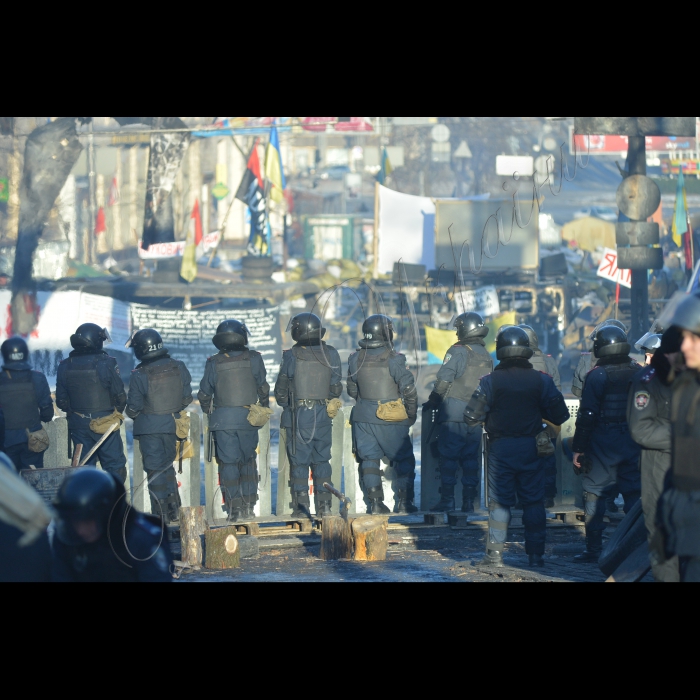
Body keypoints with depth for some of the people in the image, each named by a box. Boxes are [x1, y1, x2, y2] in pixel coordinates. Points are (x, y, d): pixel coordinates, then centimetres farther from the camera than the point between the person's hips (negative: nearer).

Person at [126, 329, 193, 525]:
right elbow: (187, 398, 4)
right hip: (172, 426, 5)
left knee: (154, 468, 4)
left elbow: (133, 408, -12)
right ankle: (174, 510, 19)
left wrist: (131, 413, 11)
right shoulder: (178, 368, -4)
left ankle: (161, 513, 5)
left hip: (149, 428, -5)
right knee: (168, 466, 19)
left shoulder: (139, 375, -18)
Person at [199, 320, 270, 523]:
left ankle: (234, 508, -1)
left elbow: (204, 394, 7)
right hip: (248, 419, 1)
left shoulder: (214, 364, 0)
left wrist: (208, 412, 26)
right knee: (248, 462, 13)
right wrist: (264, 408, 23)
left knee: (228, 462, 3)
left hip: (223, 420, -1)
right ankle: (248, 506, 10)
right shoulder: (253, 359, 0)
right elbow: (263, 388, 6)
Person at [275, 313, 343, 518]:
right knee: (322, 460, 11)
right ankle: (324, 504, 8)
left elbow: (281, 389, -1)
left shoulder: (292, 356, -8)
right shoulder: (331, 354, 1)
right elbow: (336, 387, 5)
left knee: (299, 461, 2)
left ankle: (301, 507, 0)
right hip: (323, 416, 3)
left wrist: (286, 404, 18)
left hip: (298, 415, -3)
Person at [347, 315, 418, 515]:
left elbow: (352, 390, 11)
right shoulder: (394, 360, -14)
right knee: (404, 460, 8)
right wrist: (411, 415, 1)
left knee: (369, 459, 11)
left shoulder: (356, 359, 0)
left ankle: (375, 503, 7)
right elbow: (409, 390, -14)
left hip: (363, 418, 4)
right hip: (391, 420, -4)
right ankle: (403, 503, 5)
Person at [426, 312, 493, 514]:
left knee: (448, 458, -1)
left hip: (454, 415, -6)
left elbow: (443, 382, -10)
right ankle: (469, 501, 8)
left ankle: (448, 499, -3)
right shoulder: (487, 356, 12)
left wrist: (432, 402, 4)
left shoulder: (457, 352, -8)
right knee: (471, 459, 9)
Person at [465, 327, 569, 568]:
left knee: (499, 502, 7)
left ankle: (495, 553, 3)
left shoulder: (490, 382, -9)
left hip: (500, 448, -1)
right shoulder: (541, 381, -4)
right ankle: (536, 554, 10)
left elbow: (472, 418, -9)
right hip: (531, 448, 1)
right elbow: (560, 416, 0)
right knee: (534, 502, 10)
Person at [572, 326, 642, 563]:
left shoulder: (598, 376, -11)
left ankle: (593, 550, 1)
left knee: (595, 495, 2)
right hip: (634, 443, 5)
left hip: (603, 444, -4)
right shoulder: (640, 374, 5)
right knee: (634, 494, 9)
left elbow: (587, 415, -12)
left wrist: (579, 448, -8)